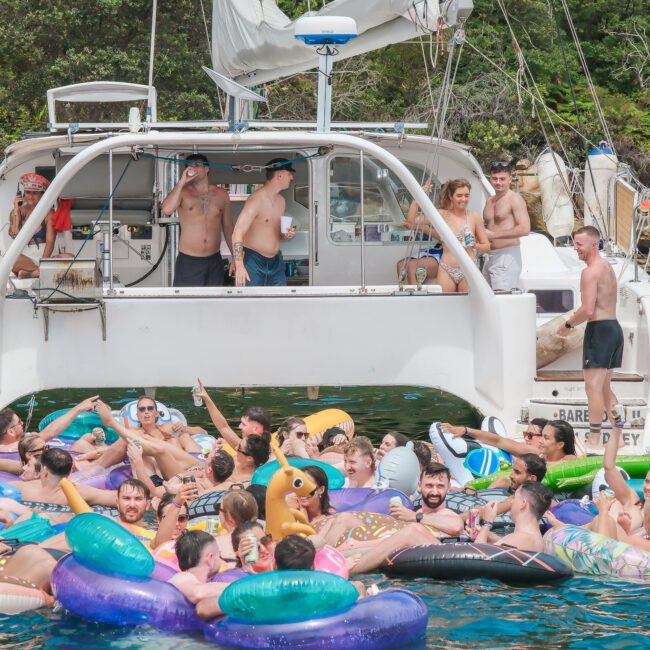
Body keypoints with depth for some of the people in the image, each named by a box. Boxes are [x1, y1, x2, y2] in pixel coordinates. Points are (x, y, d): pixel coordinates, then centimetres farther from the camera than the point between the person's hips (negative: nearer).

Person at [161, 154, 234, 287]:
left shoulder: (221, 195, 6)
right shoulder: (182, 192, -3)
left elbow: (228, 228, 14)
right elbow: (166, 210, -24)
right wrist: (181, 182, -19)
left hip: (214, 261, 3)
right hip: (188, 261, -3)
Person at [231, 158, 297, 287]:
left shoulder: (280, 200, 11)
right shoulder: (256, 200, -16)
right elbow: (237, 233, -22)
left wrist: (286, 235, 1)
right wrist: (239, 266, -32)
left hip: (275, 261, 8)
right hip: (253, 260, -8)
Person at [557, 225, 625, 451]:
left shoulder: (590, 271, -14)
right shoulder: (607, 267, 17)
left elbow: (588, 310, -21)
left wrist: (568, 324, -6)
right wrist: (574, 318, 20)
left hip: (599, 329, -10)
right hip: (614, 328, 10)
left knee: (593, 386, -8)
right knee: (604, 386, 18)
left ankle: (594, 442, -9)